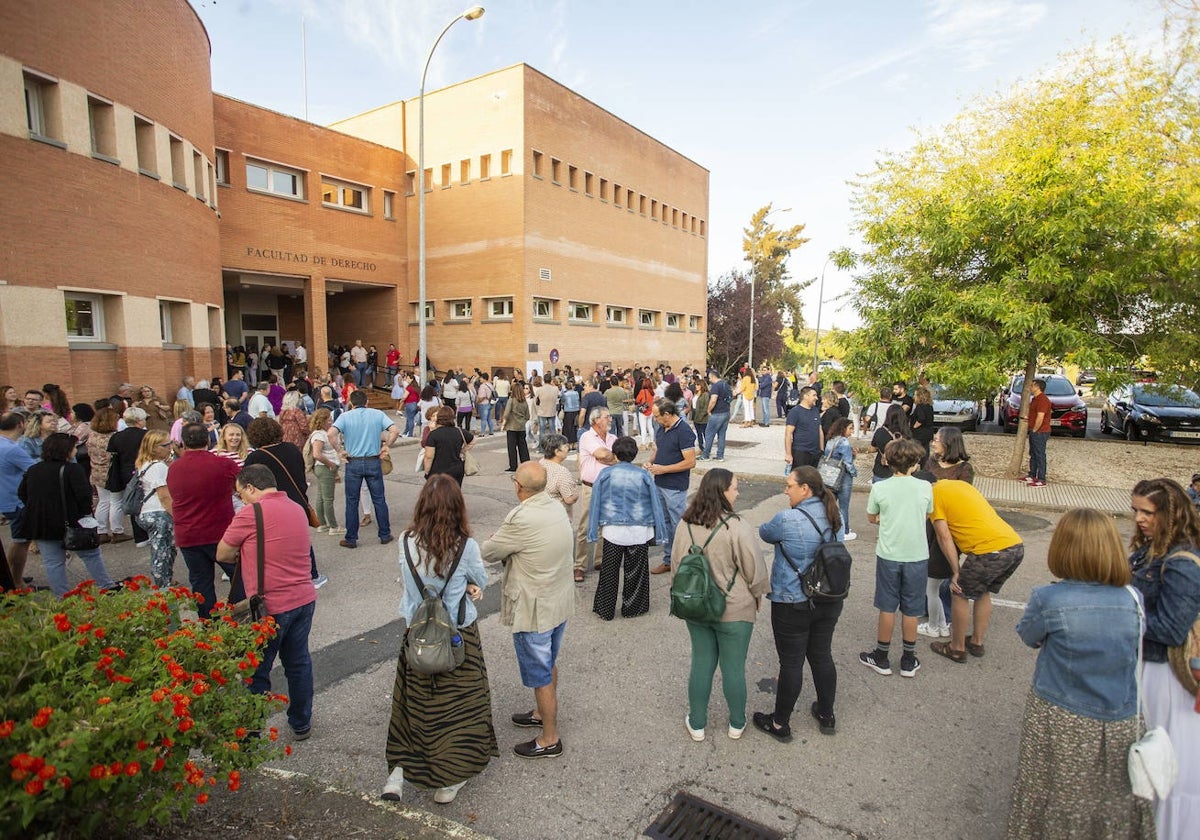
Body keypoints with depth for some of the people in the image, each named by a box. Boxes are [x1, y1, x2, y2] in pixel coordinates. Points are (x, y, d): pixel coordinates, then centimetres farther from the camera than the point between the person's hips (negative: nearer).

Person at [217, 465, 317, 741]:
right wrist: (250, 552, 8)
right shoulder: (297, 508, 9)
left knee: (257, 672, 10)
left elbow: (222, 555, -3)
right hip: (304, 599, 7)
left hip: (270, 606, -7)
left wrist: (242, 554, 14)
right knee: (298, 662, 19)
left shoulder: (251, 512, -13)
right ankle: (301, 724, 31)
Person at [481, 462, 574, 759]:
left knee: (540, 675, 10)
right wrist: (506, 544, -4)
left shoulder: (521, 520, -29)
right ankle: (543, 714, 48)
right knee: (549, 664, 27)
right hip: (561, 602, 8)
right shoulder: (557, 508, -3)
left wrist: (495, 543, 6)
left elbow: (488, 553, -15)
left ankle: (550, 740, 26)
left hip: (534, 611, -8)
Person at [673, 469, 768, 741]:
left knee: (701, 664, 18)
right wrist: (757, 595, 6)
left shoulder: (685, 524, -8)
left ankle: (697, 724, 31)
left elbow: (676, 564, 4)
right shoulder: (736, 528, -24)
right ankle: (737, 724, 34)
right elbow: (754, 570, -14)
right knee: (734, 668, 14)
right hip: (734, 611, -4)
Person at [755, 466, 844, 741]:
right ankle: (826, 716, 37)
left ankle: (780, 724, 24)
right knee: (822, 656, 21)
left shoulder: (787, 519, -24)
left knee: (791, 662, 7)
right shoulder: (834, 516, -3)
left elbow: (765, 533, -4)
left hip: (793, 604, -6)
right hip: (829, 601, 6)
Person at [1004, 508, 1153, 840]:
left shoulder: (1048, 599, -22)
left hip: (1058, 721, -3)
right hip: (1118, 725, 3)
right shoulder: (1131, 600, -12)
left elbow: (1028, 636, -4)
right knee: (1114, 800, 22)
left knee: (1057, 799, 16)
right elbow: (1134, 649, 4)